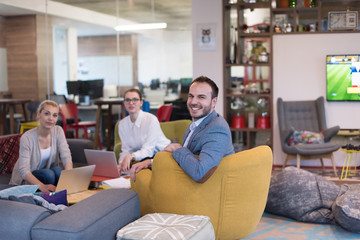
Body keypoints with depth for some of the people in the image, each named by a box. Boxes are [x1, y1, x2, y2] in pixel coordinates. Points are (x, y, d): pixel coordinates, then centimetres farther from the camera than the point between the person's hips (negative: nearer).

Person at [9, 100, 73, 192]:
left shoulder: (58, 131, -9)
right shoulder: (27, 138, -23)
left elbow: (66, 157, -19)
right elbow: (24, 170, -31)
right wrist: (42, 186, -50)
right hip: (26, 181, -4)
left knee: (57, 170, -28)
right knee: (48, 174, -32)